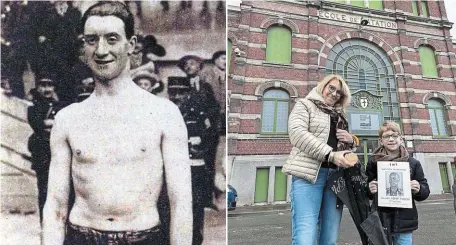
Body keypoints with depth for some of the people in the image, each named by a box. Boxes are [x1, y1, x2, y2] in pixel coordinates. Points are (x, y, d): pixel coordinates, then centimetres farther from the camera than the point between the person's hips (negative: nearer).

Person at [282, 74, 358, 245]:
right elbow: (297, 133, -10)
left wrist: (350, 141, 9)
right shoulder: (305, 105, 9)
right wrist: (330, 155, -17)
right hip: (309, 173, -6)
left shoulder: (340, 116, 27)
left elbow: (348, 147, 34)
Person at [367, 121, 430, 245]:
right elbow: (365, 191, 3)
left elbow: (425, 191, 8)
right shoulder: (373, 162, -2)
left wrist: (419, 190, -13)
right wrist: (369, 189, -18)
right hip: (380, 221, -1)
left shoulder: (413, 163, 3)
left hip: (405, 222, 2)